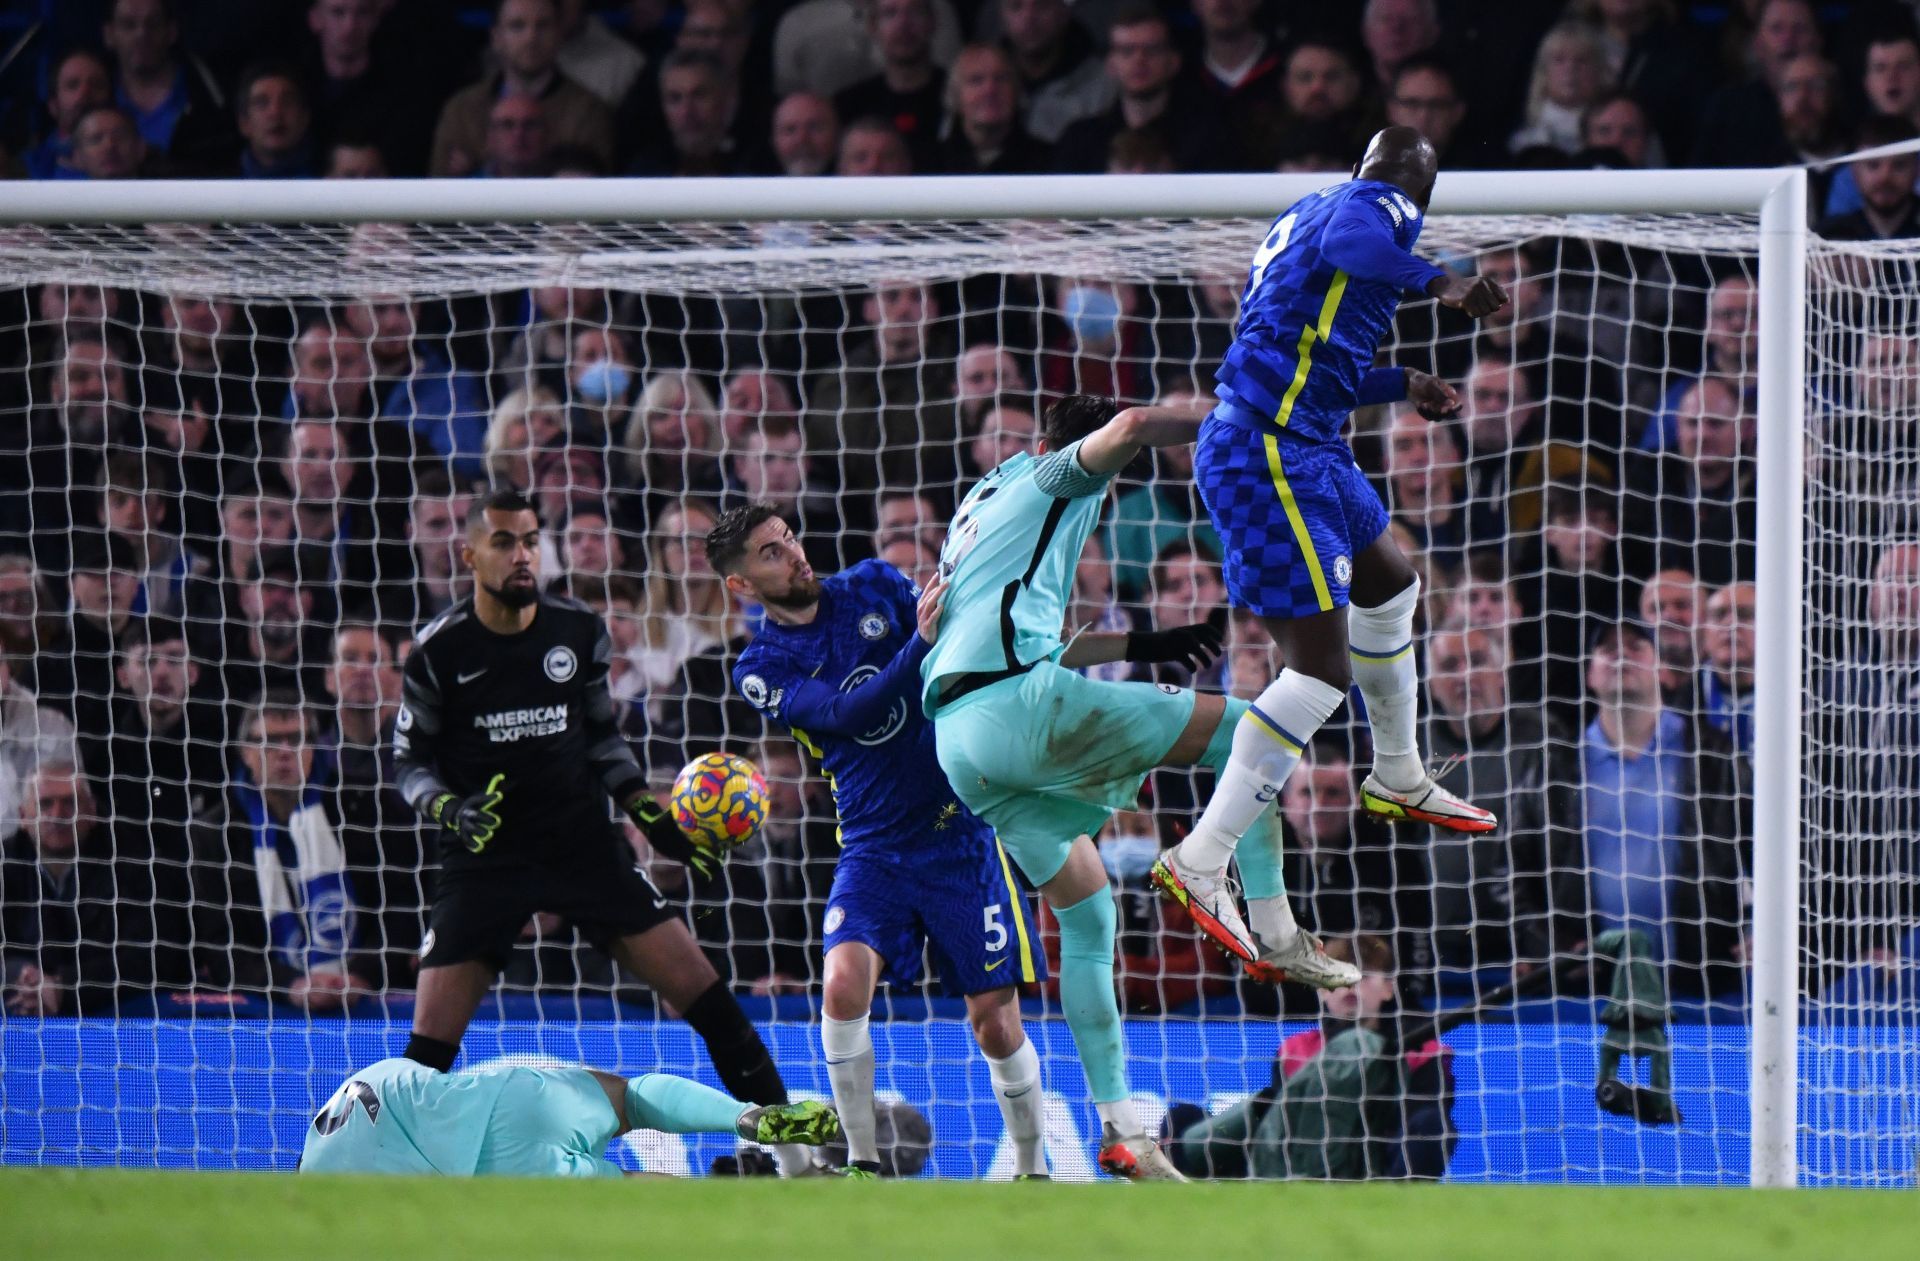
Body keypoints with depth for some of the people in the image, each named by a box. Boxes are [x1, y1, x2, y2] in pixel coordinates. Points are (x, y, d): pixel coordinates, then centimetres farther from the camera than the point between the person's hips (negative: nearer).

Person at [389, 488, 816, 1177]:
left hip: (584, 842, 2)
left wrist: (649, 812, 3)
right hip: (484, 857, -2)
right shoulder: (439, 650, -8)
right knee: (430, 1042, -11)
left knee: (703, 994, -5)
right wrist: (451, 810, -18)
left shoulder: (579, 630, -1)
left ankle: (794, 1148, 4)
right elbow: (410, 759, 1)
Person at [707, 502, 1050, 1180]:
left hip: (963, 832, 1)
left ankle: (1032, 1169, 17)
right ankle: (862, 1166, -12)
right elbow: (848, 712, -19)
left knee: (995, 1020, -2)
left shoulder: (873, 585, 4)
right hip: (874, 848, -1)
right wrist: (921, 644, -30)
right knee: (844, 984, -25)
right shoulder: (762, 668, -3)